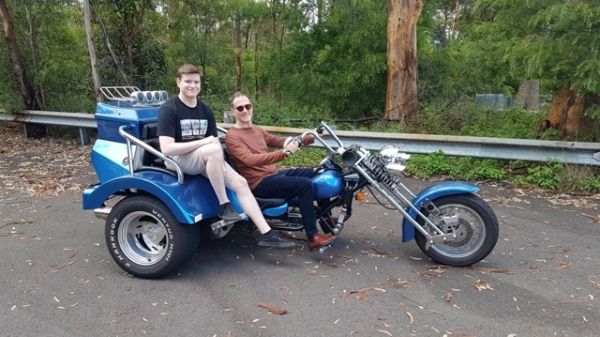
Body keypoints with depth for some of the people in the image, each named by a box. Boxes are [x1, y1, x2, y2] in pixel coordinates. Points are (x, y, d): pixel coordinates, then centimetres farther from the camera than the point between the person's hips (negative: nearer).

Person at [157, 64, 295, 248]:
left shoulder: (205, 110, 9)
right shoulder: (169, 109, -10)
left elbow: (216, 141, 6)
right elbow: (166, 148, -21)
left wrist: (219, 163, -15)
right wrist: (202, 142, -23)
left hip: (205, 159, 6)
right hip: (179, 159, -6)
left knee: (240, 182, -13)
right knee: (213, 149, -36)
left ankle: (266, 233, -13)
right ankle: (224, 206, -23)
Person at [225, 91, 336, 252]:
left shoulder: (257, 130, 18)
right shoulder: (232, 136, -11)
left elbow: (279, 141, 15)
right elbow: (250, 160, -26)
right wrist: (284, 152, -34)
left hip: (274, 174, 9)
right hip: (259, 183, -9)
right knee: (305, 185, -25)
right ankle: (313, 237, -20)